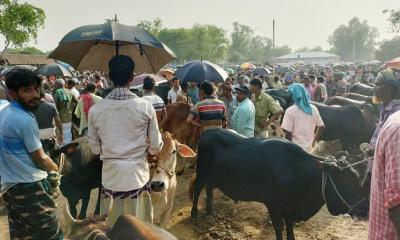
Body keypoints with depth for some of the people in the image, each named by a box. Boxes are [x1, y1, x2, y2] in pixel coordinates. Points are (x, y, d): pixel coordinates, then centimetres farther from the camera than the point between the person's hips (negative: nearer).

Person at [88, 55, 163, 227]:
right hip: (138, 177, -1)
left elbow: (95, 149, 1)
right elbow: (155, 147, -6)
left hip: (110, 178, 2)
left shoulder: (95, 110, -8)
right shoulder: (145, 107, -11)